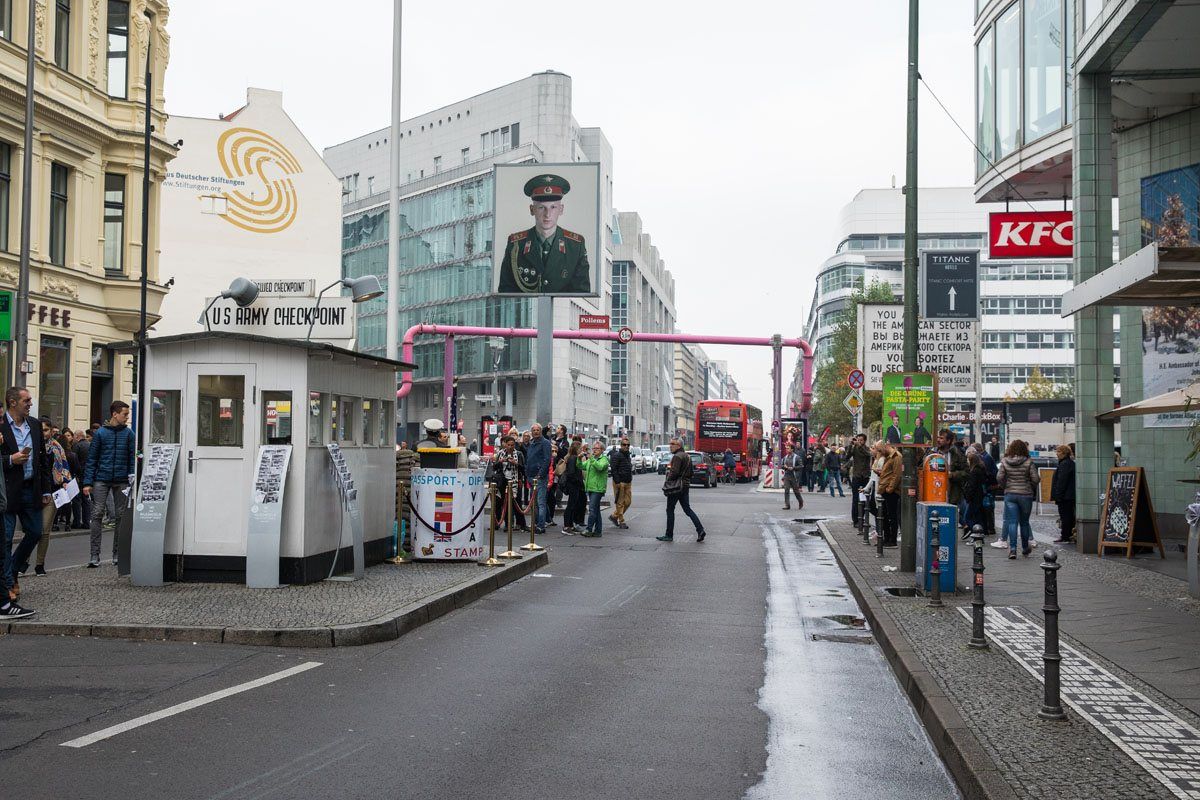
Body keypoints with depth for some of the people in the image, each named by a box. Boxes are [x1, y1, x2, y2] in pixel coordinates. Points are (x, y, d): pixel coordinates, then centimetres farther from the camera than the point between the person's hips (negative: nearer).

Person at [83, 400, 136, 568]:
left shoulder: (128, 434, 6)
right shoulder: (101, 433, 3)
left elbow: (133, 458, 5)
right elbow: (92, 458, 3)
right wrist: (87, 482, -3)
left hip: (121, 481, 1)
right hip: (101, 480, -1)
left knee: (120, 517, 5)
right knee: (97, 514, -7)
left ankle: (117, 554, 15)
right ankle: (95, 556, -5)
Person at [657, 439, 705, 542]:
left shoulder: (677, 456, -15)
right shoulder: (687, 456, 16)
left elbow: (674, 472, -22)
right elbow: (691, 473, 20)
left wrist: (667, 482, -11)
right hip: (685, 486, 9)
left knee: (670, 510, 0)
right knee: (687, 509, 10)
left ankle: (669, 535, 4)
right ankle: (700, 530, -1)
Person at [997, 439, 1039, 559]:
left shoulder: (1004, 462, -3)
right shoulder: (1028, 462, -8)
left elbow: (1000, 478, -3)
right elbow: (1035, 479, -8)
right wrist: (1032, 488, 11)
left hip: (1010, 495, 1)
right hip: (1026, 495, -1)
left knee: (1012, 522, 1)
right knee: (1024, 522, 13)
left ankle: (1013, 548, -10)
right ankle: (1025, 548, 26)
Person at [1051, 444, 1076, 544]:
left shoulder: (1064, 464, -17)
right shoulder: (1071, 462, 16)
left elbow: (1062, 481, -21)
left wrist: (1058, 495, -19)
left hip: (1065, 496, -10)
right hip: (1071, 495, 10)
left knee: (1065, 516, -7)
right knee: (1070, 516, 13)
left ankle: (1065, 537, -5)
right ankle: (1069, 536, 18)